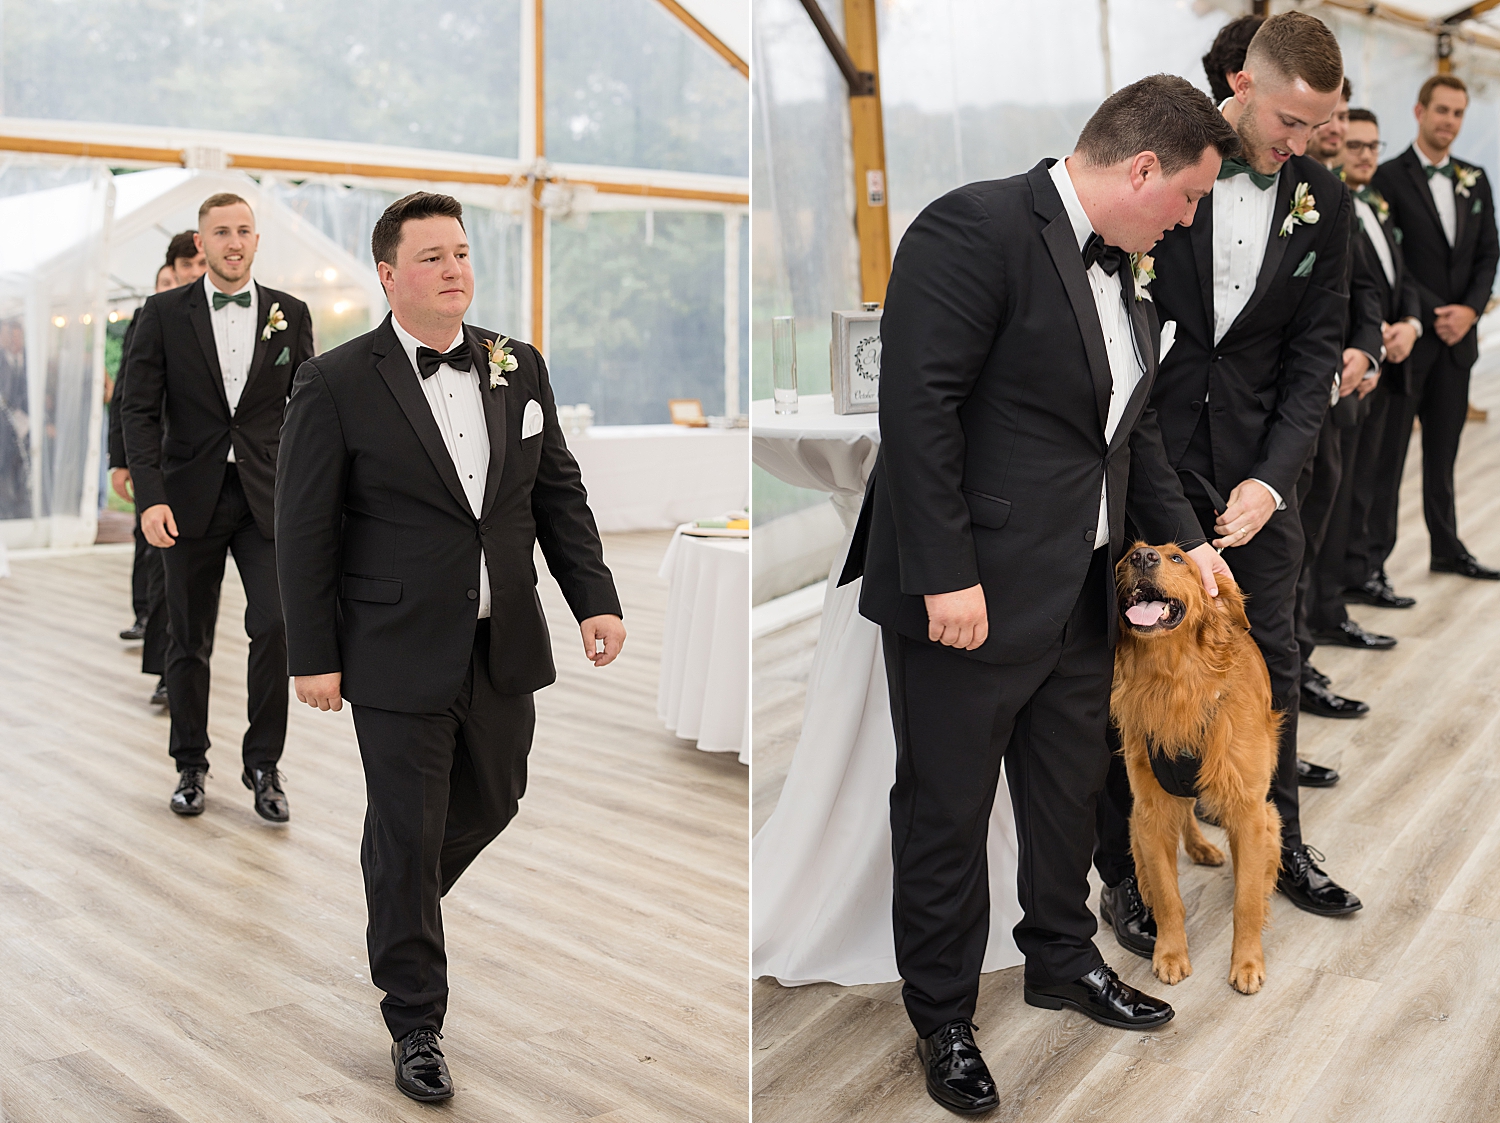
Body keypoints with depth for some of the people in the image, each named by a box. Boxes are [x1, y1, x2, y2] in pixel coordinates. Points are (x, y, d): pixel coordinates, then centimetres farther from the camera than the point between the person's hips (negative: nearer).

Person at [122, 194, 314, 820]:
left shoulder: (290, 314, 6)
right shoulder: (164, 314, 1)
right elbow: (139, 410, -2)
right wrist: (151, 498, -13)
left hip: (267, 497, 0)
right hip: (190, 499, 0)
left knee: (275, 627, -11)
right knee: (189, 640, 9)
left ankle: (263, 766, 5)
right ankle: (191, 765, 25)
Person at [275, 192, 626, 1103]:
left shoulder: (519, 367, 5)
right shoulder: (336, 384, -9)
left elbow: (560, 492, 9)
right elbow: (305, 530, -7)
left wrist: (595, 602, 0)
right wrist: (315, 656, -8)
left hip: (505, 649, 5)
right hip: (401, 654, -5)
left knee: (494, 800, 19)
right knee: (407, 837, 4)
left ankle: (402, 905, 50)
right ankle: (416, 1026, 22)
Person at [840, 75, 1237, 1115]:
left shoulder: (1123, 267, 12)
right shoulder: (976, 228, -17)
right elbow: (918, 404, -23)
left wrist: (1187, 535, 12)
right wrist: (948, 577, -24)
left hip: (1082, 592, 9)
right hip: (972, 594, -8)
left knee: (1070, 789, 22)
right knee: (947, 812, 7)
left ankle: (1064, 958, 44)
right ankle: (943, 1019, 25)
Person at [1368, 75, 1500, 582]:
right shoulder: (1388, 178, -6)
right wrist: (1432, 314, -14)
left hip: (1457, 338, 6)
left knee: (1443, 450, 14)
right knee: (1387, 451, -3)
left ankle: (1447, 546, 25)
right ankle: (1373, 558, 2)